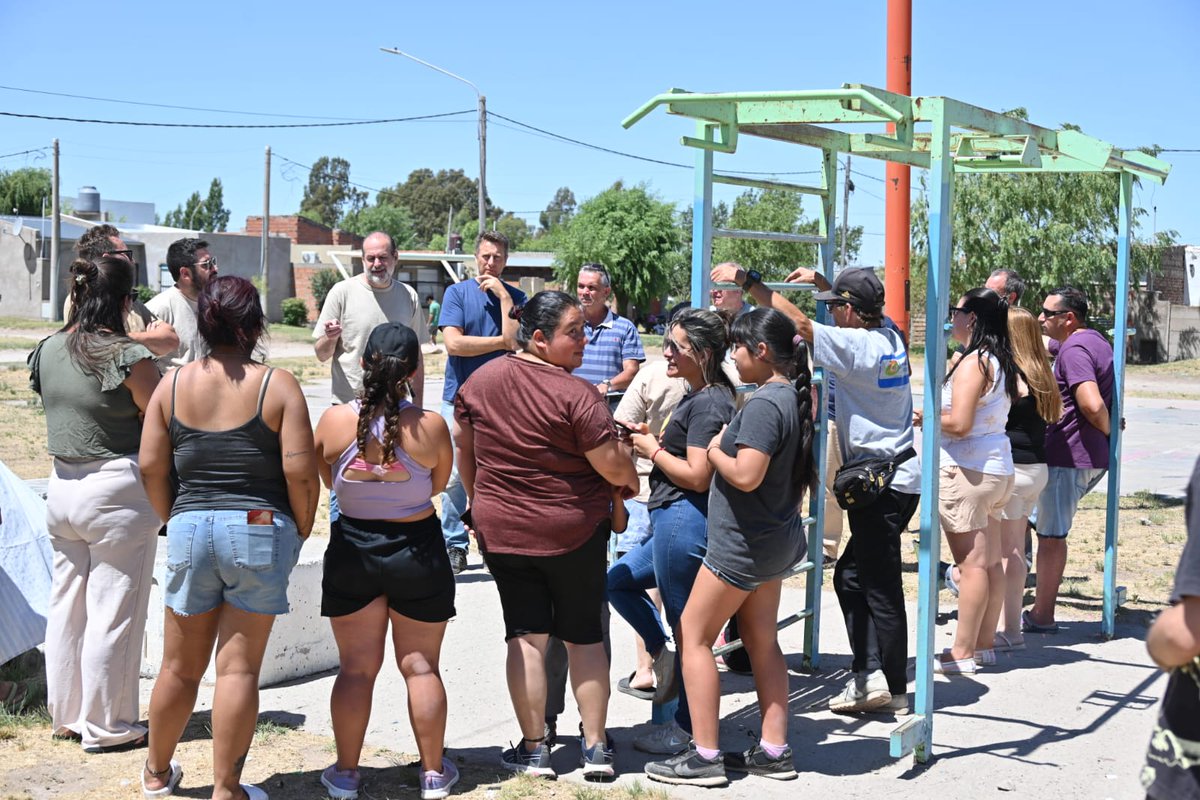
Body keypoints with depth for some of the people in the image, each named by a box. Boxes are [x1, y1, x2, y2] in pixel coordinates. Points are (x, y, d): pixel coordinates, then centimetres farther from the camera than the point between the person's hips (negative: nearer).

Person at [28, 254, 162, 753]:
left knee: (66, 604, 17)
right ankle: (106, 727, 11)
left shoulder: (49, 350, 3)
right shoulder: (128, 358, -17)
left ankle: (65, 715, 29)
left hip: (62, 485, 7)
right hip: (117, 489, -7)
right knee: (113, 613, 3)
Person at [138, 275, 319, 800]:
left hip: (190, 527, 3)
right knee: (239, 668, 2)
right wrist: (301, 531, 3)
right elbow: (300, 471, -11)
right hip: (260, 530, -3)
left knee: (181, 667, 15)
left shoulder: (173, 385, 2)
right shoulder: (277, 386, -6)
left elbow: (151, 466, 1)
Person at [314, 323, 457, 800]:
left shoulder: (334, 422, -12)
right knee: (420, 666, 11)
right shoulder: (430, 426, -16)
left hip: (352, 551, 1)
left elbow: (329, 481, 4)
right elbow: (438, 484, 0)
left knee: (356, 667, 11)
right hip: (418, 551, -1)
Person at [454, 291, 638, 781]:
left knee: (526, 638, 8)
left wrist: (477, 502, 24)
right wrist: (632, 482, 6)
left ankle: (533, 750, 10)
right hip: (575, 533, -3)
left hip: (501, 531, 3)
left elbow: (462, 446, 10)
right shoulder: (576, 395, -18)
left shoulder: (480, 381, -1)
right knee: (584, 637, 11)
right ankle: (595, 748, 16)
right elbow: (613, 466, -17)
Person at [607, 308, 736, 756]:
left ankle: (688, 729, 10)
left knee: (686, 625, -1)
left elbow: (698, 476, -23)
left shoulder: (707, 404, -17)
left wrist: (653, 450, -10)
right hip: (673, 521, 11)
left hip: (684, 520, -11)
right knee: (617, 580, 20)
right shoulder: (697, 398, 14)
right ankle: (664, 656, 22)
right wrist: (656, 440, 6)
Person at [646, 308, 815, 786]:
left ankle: (705, 757, 1)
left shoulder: (764, 404, -23)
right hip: (778, 538, 10)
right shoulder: (796, 396, 7)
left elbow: (745, 475, -30)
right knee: (762, 639, 15)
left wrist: (715, 452, -14)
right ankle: (774, 751, 18)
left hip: (744, 544, -10)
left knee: (693, 636, 0)